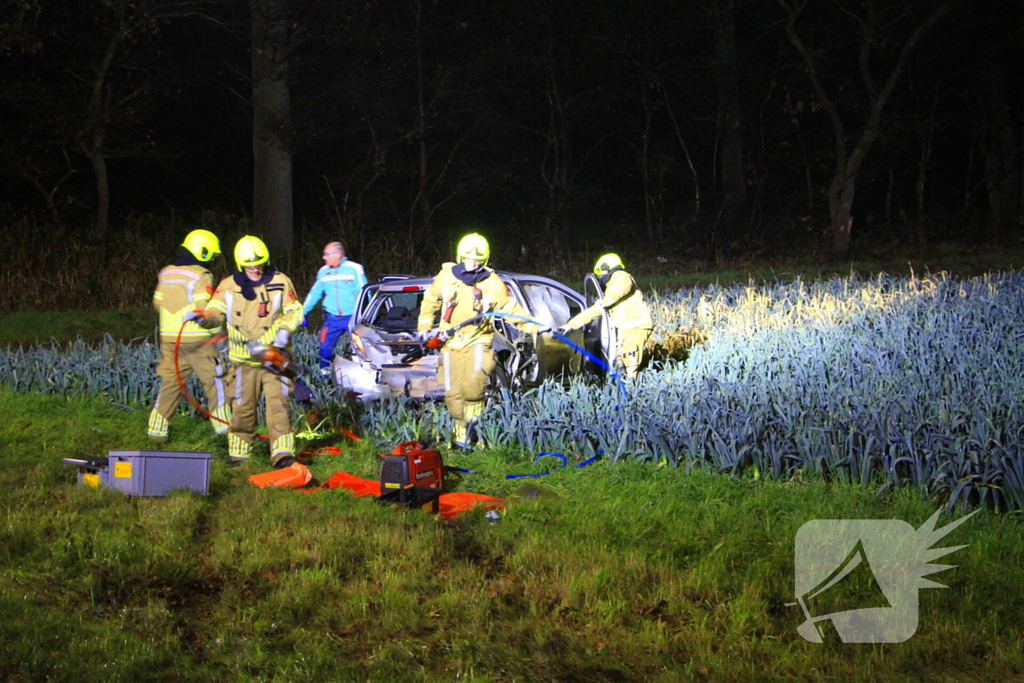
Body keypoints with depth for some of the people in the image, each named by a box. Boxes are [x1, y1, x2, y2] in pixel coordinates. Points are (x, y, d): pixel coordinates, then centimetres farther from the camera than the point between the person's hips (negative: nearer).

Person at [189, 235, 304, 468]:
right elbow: (216, 311, 0)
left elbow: (295, 311, 7)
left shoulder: (280, 282, 2)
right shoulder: (228, 286, 4)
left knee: (278, 402, -10)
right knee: (242, 405, 6)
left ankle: (282, 453, -12)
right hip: (244, 359, 1)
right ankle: (238, 453, 19)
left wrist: (284, 329, -12)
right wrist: (204, 316, -24)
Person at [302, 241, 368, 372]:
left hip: (353, 317, -4)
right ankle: (324, 372, 12)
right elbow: (314, 293, 18)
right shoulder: (323, 272, 10)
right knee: (325, 347, -3)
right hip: (332, 318, 4)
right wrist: (303, 312, 15)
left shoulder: (354, 269, -4)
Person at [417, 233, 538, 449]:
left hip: (478, 340, -2)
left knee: (475, 379, -26)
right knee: (453, 392, -2)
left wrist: (533, 328, -8)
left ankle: (472, 418, -3)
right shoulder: (446, 277, 3)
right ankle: (460, 431, 14)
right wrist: (424, 327, 15)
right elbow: (430, 301, 18)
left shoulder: (492, 283, -1)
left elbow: (510, 308, 0)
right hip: (451, 342, 2)